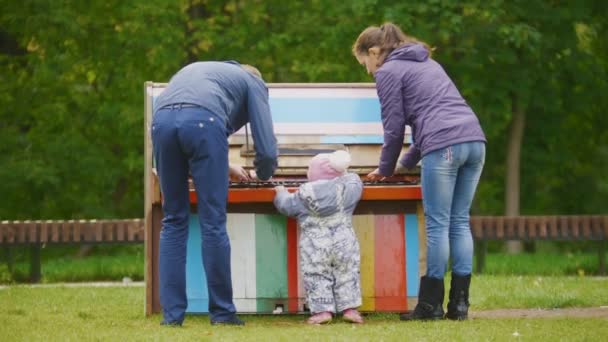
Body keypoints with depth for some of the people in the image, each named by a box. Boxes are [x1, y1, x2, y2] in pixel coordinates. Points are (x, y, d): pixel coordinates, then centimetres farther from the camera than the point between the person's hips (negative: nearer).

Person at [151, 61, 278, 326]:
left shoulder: (193, 72, 43)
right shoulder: (253, 82, 28)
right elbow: (266, 149, 19)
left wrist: (224, 168, 54)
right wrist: (263, 175, 39)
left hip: (162, 119, 4)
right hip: (203, 121, -4)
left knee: (174, 221, 13)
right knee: (213, 223, 4)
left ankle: (172, 314, 9)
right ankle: (222, 312, 9)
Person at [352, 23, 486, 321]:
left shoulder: (387, 72, 5)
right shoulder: (426, 62, 30)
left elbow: (394, 127, 3)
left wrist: (385, 169, 18)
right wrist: (405, 162, 38)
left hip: (443, 147, -7)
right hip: (474, 139, 7)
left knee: (438, 224, -3)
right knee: (460, 221, 9)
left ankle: (431, 304, 1)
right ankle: (459, 304, 7)